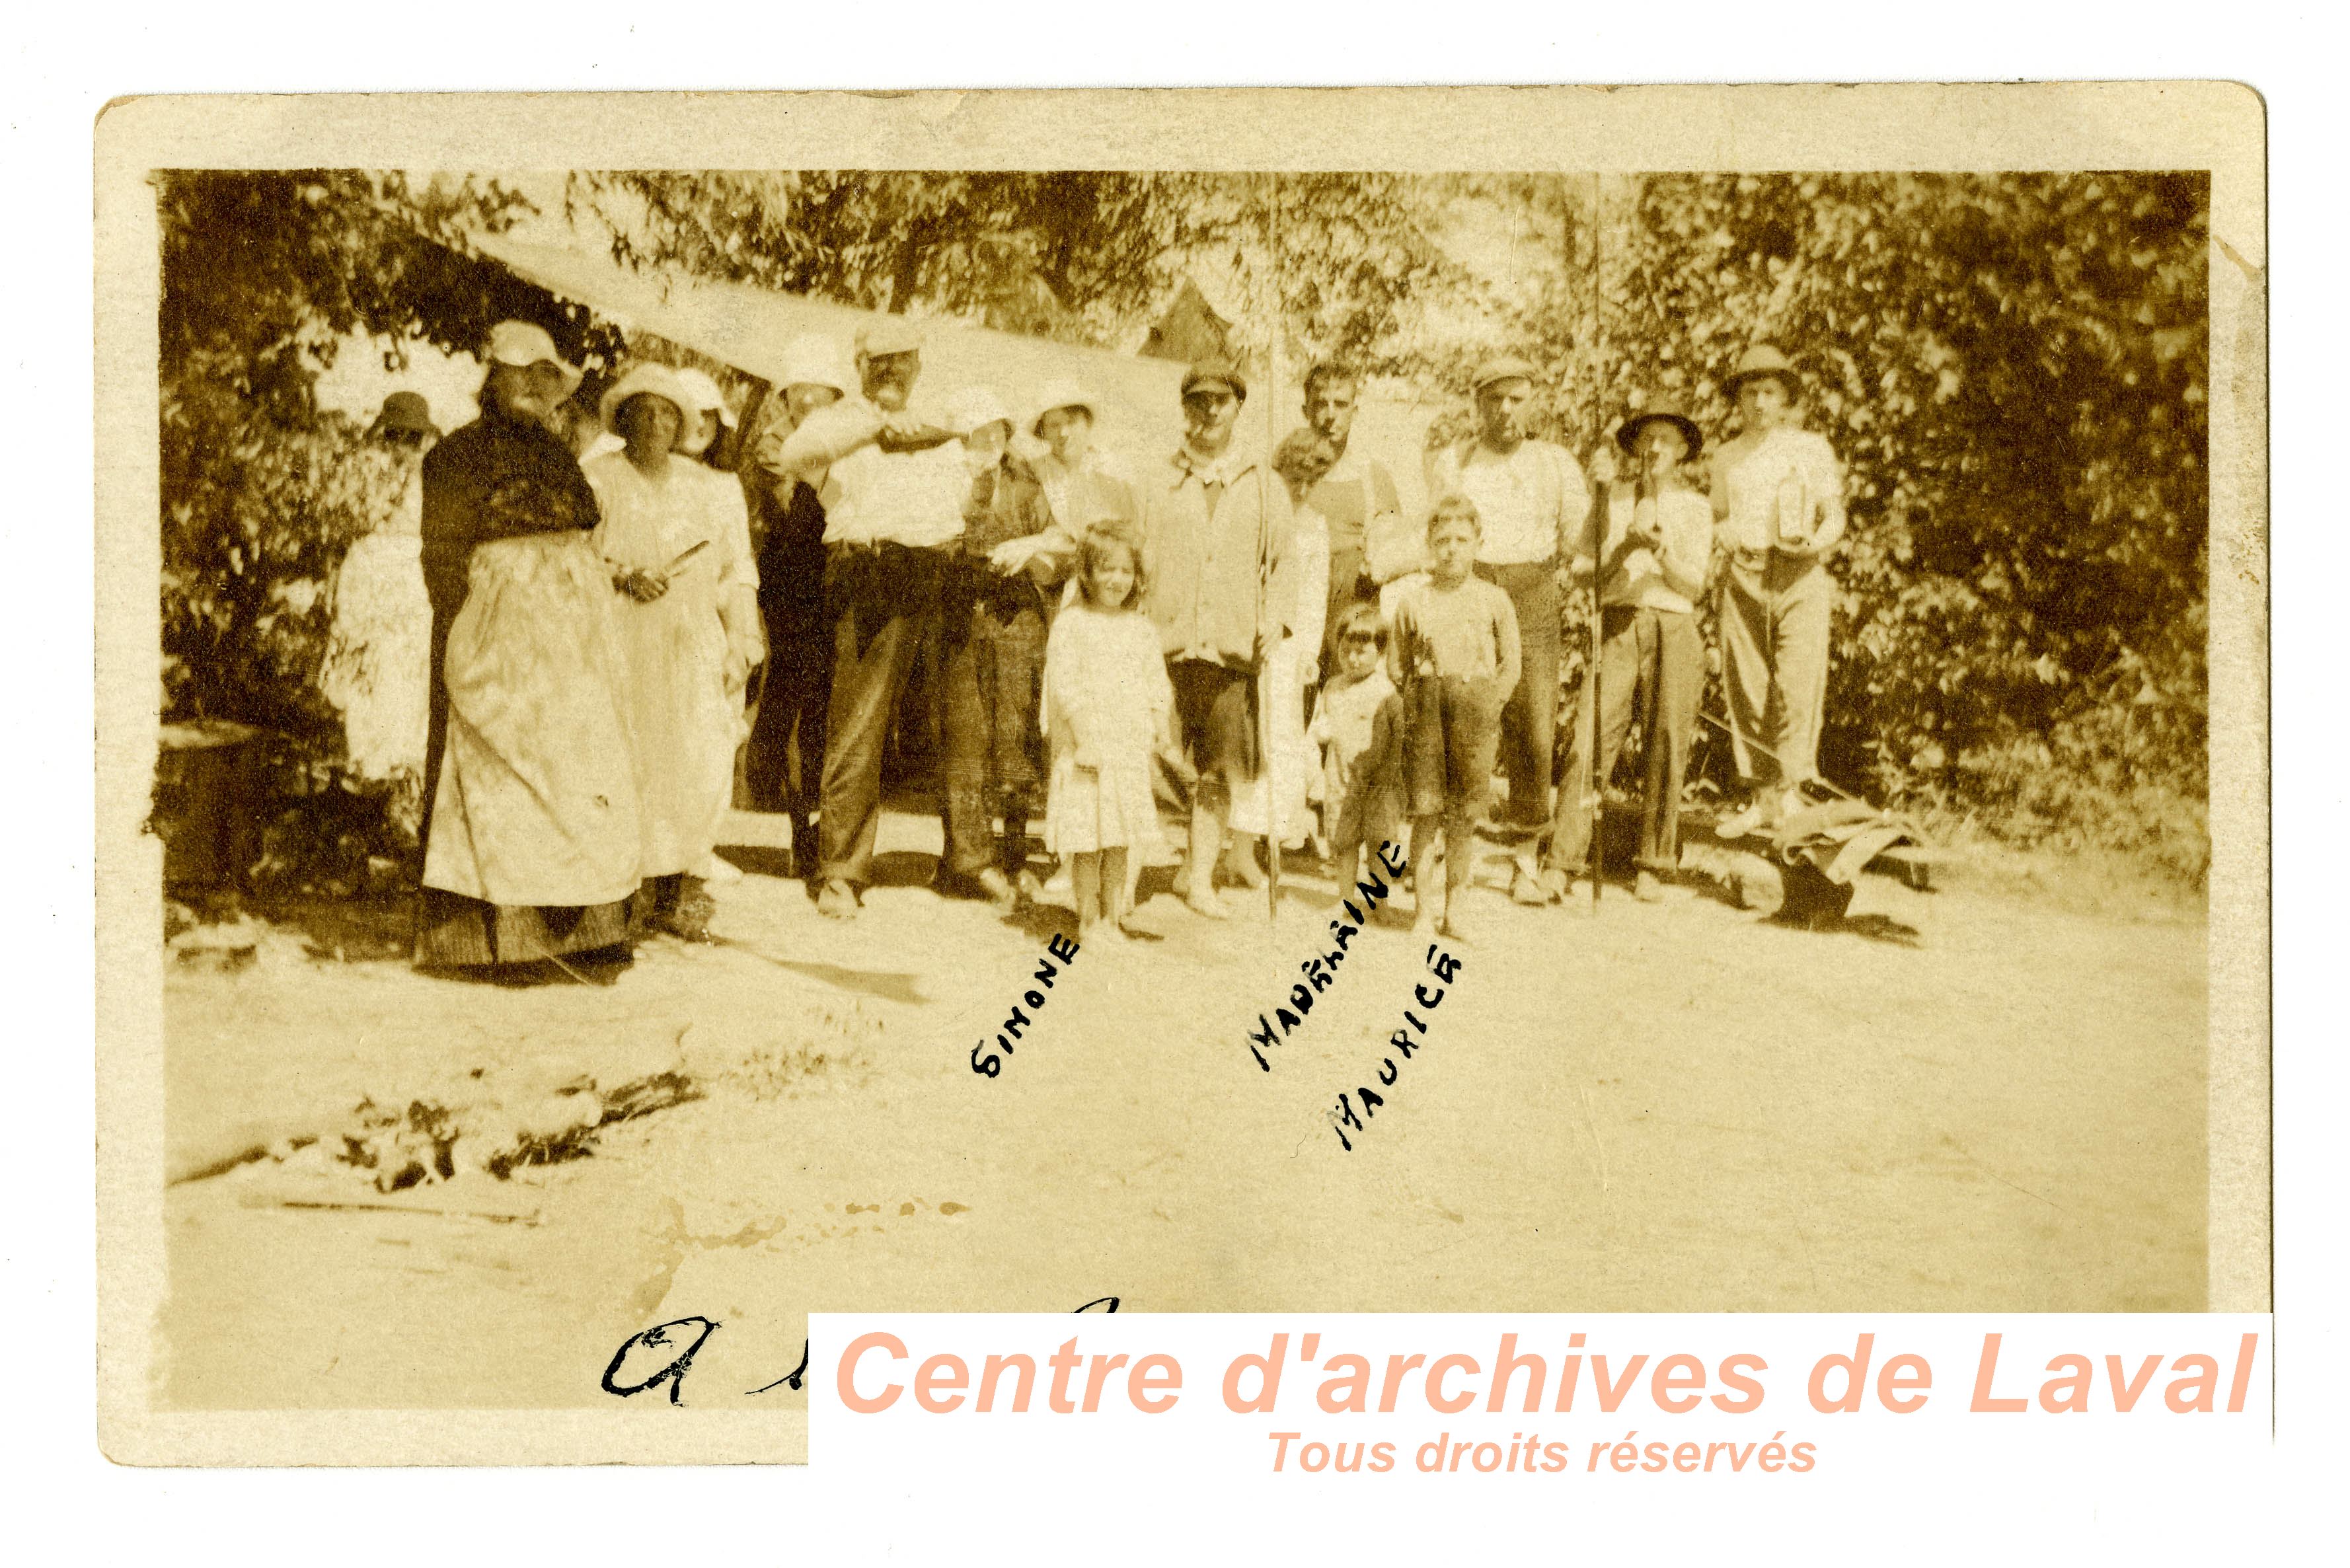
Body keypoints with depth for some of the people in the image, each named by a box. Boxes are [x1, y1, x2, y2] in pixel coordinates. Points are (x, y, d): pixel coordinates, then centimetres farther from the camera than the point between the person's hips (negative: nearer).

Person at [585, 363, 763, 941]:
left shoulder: (713, 490, 16)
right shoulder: (591, 482, 7)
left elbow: (736, 573, 15)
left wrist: (742, 644, 4)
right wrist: (623, 577, -16)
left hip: (691, 649, 3)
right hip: (616, 645, -3)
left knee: (702, 767, -9)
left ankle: (679, 892, 0)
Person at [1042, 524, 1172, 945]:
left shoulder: (1142, 629, 11)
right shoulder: (1070, 624, -4)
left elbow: (1157, 683, 14)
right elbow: (1063, 683, -10)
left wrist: (1161, 723, 0)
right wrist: (1084, 732, -17)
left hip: (1129, 748, 4)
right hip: (1085, 748, -4)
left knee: (1121, 840, 8)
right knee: (1088, 841, -2)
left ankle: (1112, 918, 16)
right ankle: (1088, 920, 8)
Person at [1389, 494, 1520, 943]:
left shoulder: (1494, 599, 5)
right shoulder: (1412, 600, 6)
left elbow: (1511, 663, 9)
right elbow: (1396, 665, 14)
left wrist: (1490, 705, -1)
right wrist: (1416, 701, 3)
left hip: (1476, 707, 0)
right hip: (1427, 707, 0)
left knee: (1464, 818, 3)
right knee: (1426, 813, -3)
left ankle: (1453, 910, 13)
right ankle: (1424, 908, 5)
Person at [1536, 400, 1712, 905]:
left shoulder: (1695, 507, 9)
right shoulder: (1614, 500, 13)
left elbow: (1694, 586, 0)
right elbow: (1583, 565, 6)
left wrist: (1659, 547, -15)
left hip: (1673, 630, 0)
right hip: (1617, 626, 0)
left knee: (1665, 751, -1)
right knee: (1589, 743, -10)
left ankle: (1653, 868, 10)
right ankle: (1560, 867, -13)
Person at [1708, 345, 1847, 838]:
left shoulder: (1812, 447, 9)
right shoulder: (1728, 456, 16)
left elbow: (1835, 518, 7)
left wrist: (1814, 542, -15)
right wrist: (1734, 540, 0)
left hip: (1800, 577, -2)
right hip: (1744, 578, 2)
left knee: (1799, 686, -13)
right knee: (1746, 690, -1)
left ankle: (1792, 789, -8)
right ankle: (1761, 797, 6)